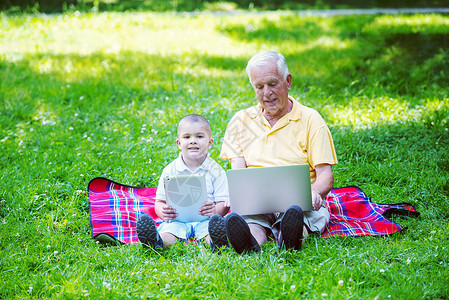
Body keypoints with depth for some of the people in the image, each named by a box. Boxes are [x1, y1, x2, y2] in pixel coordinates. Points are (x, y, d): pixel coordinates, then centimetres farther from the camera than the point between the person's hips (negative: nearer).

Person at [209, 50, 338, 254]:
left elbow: (326, 175, 4)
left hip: (298, 201, -1)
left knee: (295, 212, -39)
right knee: (247, 218, -36)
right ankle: (250, 244, -67)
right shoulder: (241, 121, 19)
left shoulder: (310, 120, 11)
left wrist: (314, 191, -22)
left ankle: (290, 239, -69)